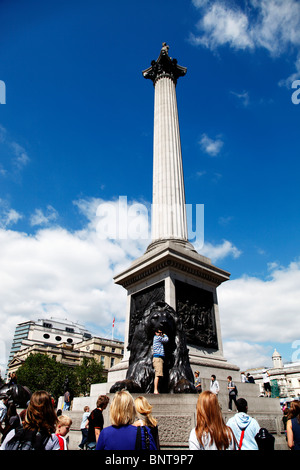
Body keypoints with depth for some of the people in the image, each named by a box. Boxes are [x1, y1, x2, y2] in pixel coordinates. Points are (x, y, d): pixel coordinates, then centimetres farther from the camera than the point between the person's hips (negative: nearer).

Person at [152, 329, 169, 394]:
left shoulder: (158, 338, 22)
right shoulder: (157, 337, -6)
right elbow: (166, 339, 1)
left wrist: (163, 335, 22)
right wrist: (165, 335, 20)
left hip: (159, 358, 10)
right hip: (157, 358, -10)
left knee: (157, 375, 9)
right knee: (158, 374, -15)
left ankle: (155, 390, 11)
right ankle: (156, 390, -19)